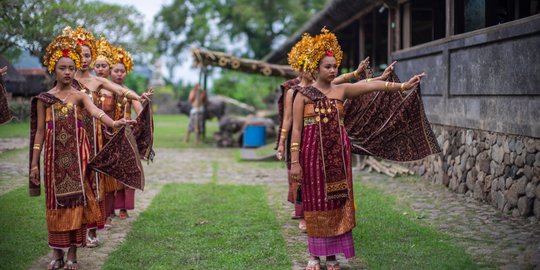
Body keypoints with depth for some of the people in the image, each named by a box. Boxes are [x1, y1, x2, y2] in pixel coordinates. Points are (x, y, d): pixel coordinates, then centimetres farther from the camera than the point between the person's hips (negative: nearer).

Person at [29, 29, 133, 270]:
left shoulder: (79, 96, 1)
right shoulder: (44, 98, 5)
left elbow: (96, 111, -20)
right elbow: (40, 131, 6)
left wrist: (113, 123, -41)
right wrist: (34, 162, 2)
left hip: (76, 155, -1)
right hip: (54, 155, 1)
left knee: (76, 200, 0)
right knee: (56, 201, 4)